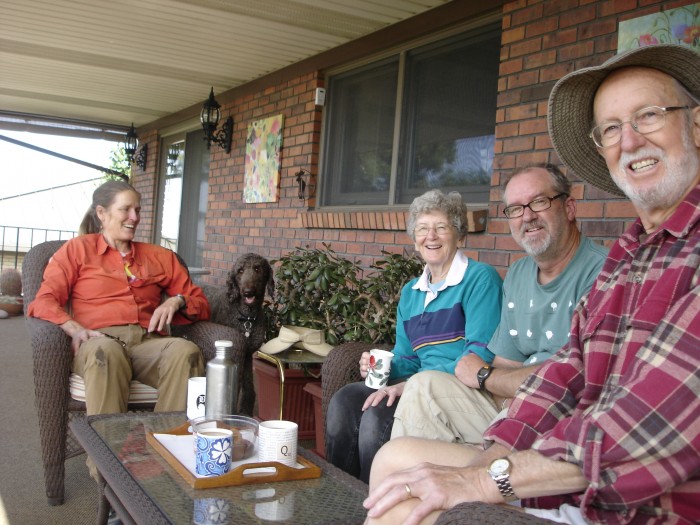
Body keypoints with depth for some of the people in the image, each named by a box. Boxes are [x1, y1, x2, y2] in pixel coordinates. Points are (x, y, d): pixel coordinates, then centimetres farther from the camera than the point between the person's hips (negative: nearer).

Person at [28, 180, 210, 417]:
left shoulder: (160, 256, 26)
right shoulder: (78, 249, 19)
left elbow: (200, 303, 25)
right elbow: (43, 302, 7)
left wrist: (177, 301, 0)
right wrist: (75, 329, -14)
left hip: (150, 342, 3)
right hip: (100, 341, -2)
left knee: (186, 351, -33)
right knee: (105, 351, -40)